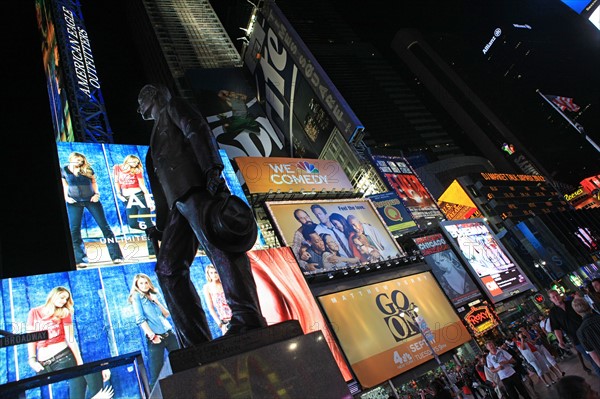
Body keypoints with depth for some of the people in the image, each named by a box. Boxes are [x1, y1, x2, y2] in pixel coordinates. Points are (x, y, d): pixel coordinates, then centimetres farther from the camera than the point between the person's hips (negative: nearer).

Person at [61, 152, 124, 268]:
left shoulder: (88, 169, 3)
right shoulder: (63, 170, 4)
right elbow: (64, 185, 14)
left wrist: (97, 194, -1)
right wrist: (66, 197, 0)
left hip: (91, 200, 0)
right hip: (74, 202, 1)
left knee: (104, 226, -3)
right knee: (74, 230, -3)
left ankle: (116, 256, 0)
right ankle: (80, 260, 5)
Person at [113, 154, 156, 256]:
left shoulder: (137, 171, -2)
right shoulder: (117, 168, 6)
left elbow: (143, 186, -4)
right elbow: (116, 182, 14)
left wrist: (149, 200, -10)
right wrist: (118, 194, 1)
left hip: (139, 196, -4)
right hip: (127, 199, 4)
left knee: (147, 222, -6)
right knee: (132, 224, -4)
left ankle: (152, 251, 0)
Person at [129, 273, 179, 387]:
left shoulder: (153, 296, 17)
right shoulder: (136, 297, 3)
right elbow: (140, 319, -8)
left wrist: (157, 301, 1)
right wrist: (152, 335, -16)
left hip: (169, 334, 5)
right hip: (155, 337, -5)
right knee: (156, 372, -5)